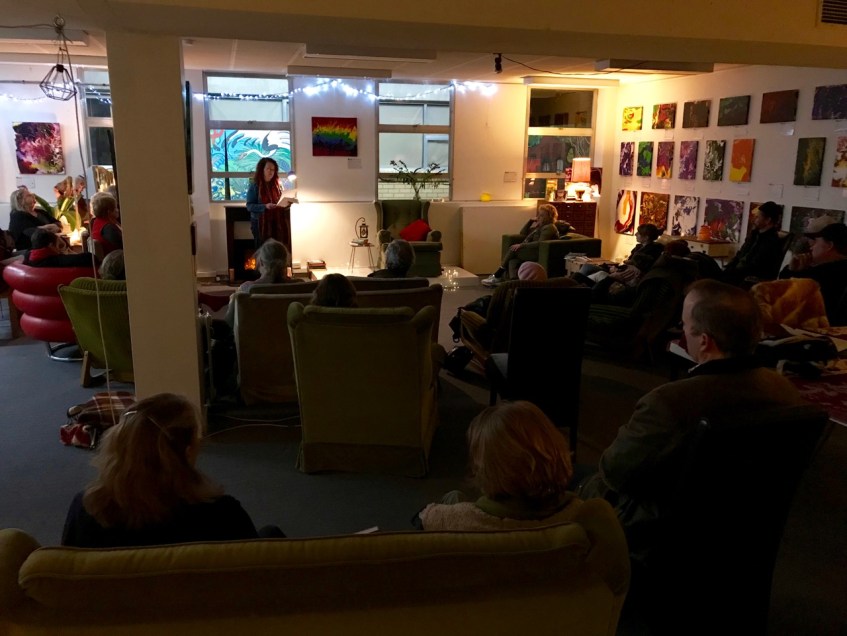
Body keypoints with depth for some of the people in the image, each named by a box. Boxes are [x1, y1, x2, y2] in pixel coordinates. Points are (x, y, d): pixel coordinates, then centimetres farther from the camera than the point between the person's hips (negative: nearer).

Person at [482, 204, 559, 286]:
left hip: (538, 254, -9)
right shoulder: (540, 226, 23)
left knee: (513, 249, -17)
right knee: (513, 262, -19)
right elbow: (523, 233, 26)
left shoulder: (549, 228, -6)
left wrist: (521, 245, -21)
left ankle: (497, 276, -11)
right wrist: (531, 221, 14)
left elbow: (540, 243, -21)